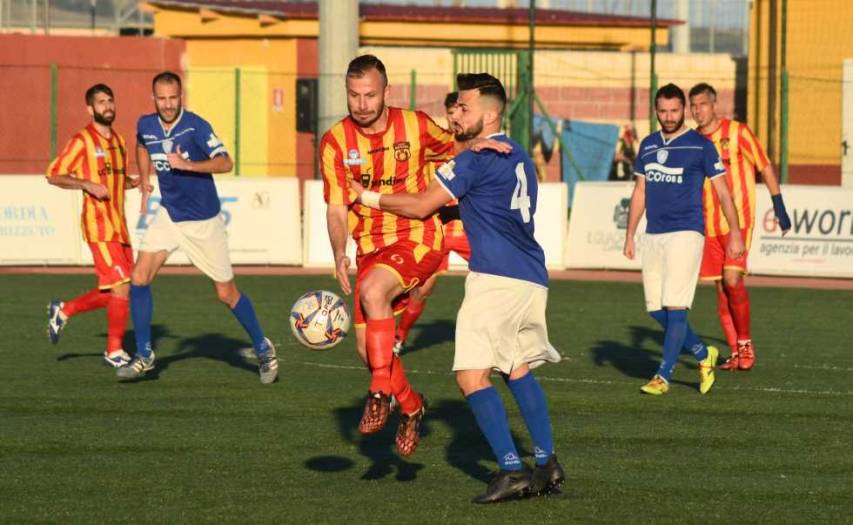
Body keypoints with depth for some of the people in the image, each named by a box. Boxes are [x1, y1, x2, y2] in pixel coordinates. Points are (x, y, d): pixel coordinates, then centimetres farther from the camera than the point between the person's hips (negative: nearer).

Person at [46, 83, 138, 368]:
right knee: (121, 286, -12)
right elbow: (53, 175, -8)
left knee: (112, 293, 9)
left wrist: (137, 182, 7)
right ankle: (114, 350, -1)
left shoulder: (118, 140, 16)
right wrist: (87, 184, -20)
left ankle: (63, 311, 28)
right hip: (98, 224, -8)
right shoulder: (82, 141, -7)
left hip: (119, 226, 8)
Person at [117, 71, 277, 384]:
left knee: (226, 293, 3)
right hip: (169, 215, 4)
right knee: (139, 278, -12)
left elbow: (225, 163, -30)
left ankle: (263, 349, 23)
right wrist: (144, 183, 17)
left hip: (204, 220, -4)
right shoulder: (146, 126, -2)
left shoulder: (195, 126, -18)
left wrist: (188, 165, -40)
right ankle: (144, 354, 0)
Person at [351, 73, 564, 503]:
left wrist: (368, 197, 7)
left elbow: (420, 206, -5)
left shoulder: (475, 160, -8)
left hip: (496, 278, -9)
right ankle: (546, 463, 16)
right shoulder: (518, 157, 19)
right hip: (532, 279, 9)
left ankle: (511, 470, -15)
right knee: (518, 369, 20)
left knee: (472, 375, -8)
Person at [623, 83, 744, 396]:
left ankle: (663, 376, -8)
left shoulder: (700, 146, -2)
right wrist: (629, 236, 15)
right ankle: (703, 354, 23)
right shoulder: (648, 145, 13)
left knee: (675, 306, -11)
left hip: (686, 233, -6)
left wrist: (735, 233, -6)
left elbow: (722, 191, -1)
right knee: (655, 309, 5)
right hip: (653, 236, 6)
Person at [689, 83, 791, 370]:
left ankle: (745, 344, 0)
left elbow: (765, 167, 0)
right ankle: (736, 354, 10)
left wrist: (779, 207, -2)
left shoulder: (737, 132, -5)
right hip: (708, 225, 5)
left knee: (732, 279, -16)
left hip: (739, 220, -5)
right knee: (721, 287, 3)